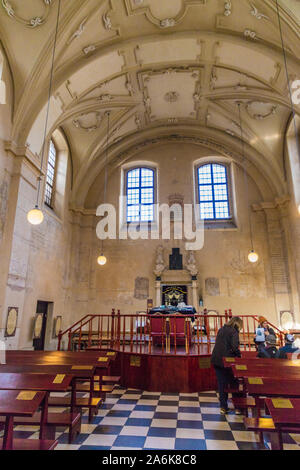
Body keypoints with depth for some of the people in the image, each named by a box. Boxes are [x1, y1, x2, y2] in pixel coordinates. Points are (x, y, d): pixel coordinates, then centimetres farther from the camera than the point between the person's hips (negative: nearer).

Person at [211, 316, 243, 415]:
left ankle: (223, 407, 19)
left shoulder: (221, 330, 11)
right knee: (234, 384, 10)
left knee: (221, 384, 13)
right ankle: (238, 407, 19)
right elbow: (234, 347, -20)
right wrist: (240, 356, -3)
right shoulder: (234, 332, -10)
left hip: (216, 360, 6)